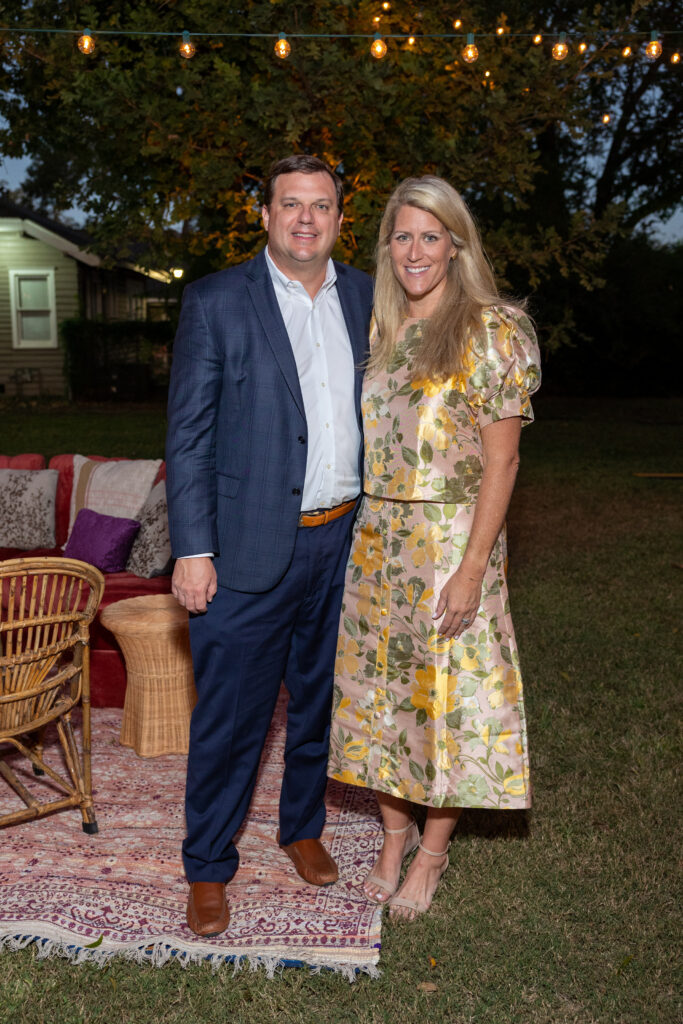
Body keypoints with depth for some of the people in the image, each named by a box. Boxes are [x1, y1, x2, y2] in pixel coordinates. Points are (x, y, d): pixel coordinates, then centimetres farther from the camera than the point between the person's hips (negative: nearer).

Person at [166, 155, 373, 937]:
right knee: (230, 715, 4)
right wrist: (193, 551, -12)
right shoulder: (215, 302, -5)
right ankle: (208, 867, 25)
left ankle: (302, 826, 41)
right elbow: (188, 434, -7)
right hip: (252, 548, -4)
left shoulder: (366, 299, 8)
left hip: (346, 542, 5)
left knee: (321, 698, 19)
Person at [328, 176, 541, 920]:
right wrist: (361, 533, 9)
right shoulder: (378, 328, 9)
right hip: (375, 538, 6)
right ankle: (395, 835, 32)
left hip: (452, 539, -5)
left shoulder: (493, 330, -9)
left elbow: (501, 457, -12)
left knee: (448, 688, 5)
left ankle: (432, 850, 26)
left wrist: (473, 566, -17)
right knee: (379, 684, 12)